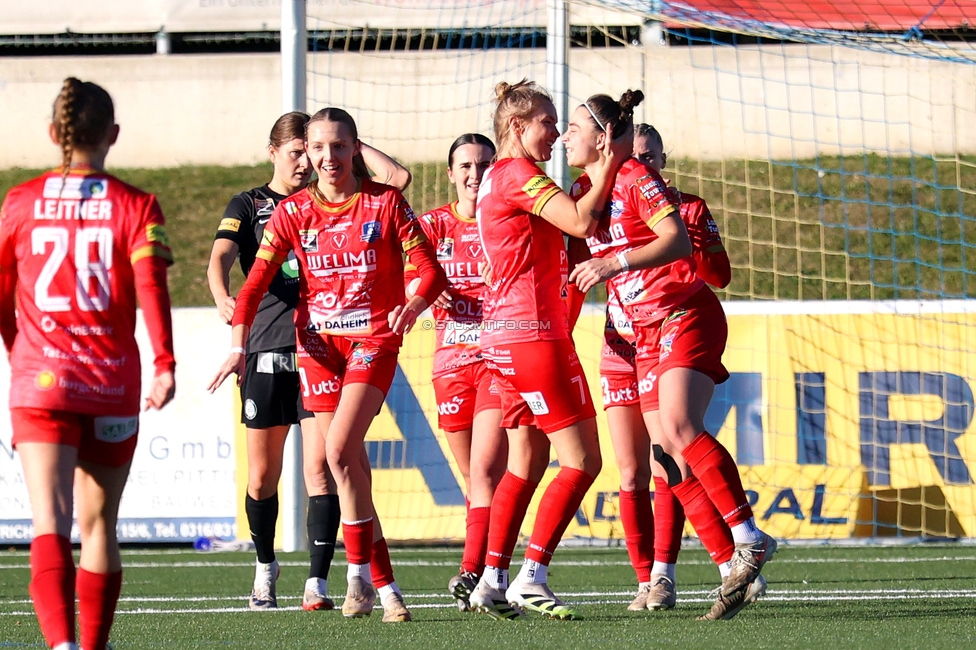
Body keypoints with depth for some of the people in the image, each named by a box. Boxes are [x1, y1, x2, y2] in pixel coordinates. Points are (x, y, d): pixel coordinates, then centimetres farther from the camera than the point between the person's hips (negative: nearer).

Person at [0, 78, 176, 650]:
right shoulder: (135, 206, 0)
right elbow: (151, 285, -14)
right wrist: (165, 364, -21)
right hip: (114, 384, 0)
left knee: (50, 522, -11)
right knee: (99, 523, 15)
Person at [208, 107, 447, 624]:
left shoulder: (384, 203, -3)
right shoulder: (293, 212, 3)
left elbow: (431, 270, -6)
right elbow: (256, 282, -2)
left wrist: (413, 305, -28)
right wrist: (239, 345, -15)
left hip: (373, 338, -3)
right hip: (317, 342, 3)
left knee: (340, 450, -22)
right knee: (349, 465, 0)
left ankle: (359, 572, -12)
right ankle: (384, 586, 8)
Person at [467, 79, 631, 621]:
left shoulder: (501, 177, 20)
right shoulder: (516, 173, -11)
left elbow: (571, 219, 16)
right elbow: (580, 221, -18)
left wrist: (601, 169, 6)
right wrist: (609, 164, -7)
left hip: (506, 337, 10)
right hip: (533, 333, -10)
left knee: (527, 463, 12)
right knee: (581, 459, -8)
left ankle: (492, 581, 9)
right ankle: (530, 578, -10)